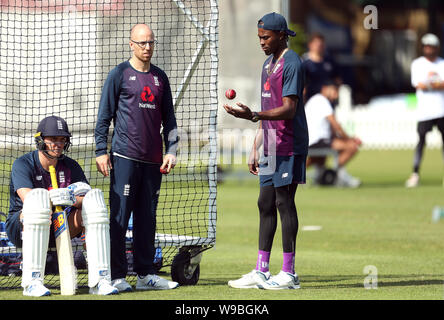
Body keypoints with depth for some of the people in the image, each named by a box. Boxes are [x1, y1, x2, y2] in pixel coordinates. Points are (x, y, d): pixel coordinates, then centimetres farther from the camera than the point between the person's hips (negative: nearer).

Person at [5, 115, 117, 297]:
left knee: (94, 199, -16)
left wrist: (73, 199, -28)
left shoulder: (70, 166, 8)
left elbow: (88, 198, -4)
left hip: (59, 230, 4)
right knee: (38, 198, -35)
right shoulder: (23, 164, -7)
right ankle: (31, 282, -39)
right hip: (23, 229, -4)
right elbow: (28, 198, -26)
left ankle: (99, 281, -25)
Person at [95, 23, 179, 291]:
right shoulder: (120, 74, 1)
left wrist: (171, 152, 9)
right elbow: (104, 116, 0)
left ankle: (146, 274, 12)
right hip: (125, 157, -5)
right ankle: (117, 276, -4)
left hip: (153, 160, 5)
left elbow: (169, 118, 19)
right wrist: (101, 151, -7)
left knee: (147, 218, 8)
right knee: (120, 217, -6)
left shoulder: (160, 77, 15)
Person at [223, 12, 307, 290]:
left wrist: (252, 116, -31)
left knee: (284, 202, -7)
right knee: (266, 204, 8)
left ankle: (289, 273, -3)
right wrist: (255, 148, 20)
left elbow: (289, 110, -20)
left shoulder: (291, 63, -12)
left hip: (289, 147, -9)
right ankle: (261, 272, 11)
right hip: (271, 149, 9)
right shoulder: (269, 64, 18)